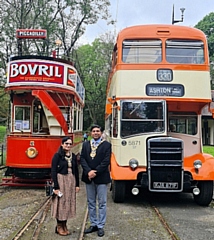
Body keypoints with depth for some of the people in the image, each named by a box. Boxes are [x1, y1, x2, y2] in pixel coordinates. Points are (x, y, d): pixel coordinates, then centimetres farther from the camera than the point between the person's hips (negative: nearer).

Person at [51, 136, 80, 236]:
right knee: (61, 203, 1)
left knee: (69, 203, 10)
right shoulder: (57, 156, -8)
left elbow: (76, 171, 12)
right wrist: (56, 187, -16)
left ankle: (64, 225, 22)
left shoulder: (73, 156, 8)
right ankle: (59, 227, 15)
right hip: (61, 180, -5)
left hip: (71, 181, 6)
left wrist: (77, 184, 8)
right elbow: (53, 171, -11)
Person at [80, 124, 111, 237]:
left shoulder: (106, 145, -2)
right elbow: (82, 159, 1)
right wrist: (88, 171, -14)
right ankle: (93, 224, 23)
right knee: (91, 202, 12)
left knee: (102, 203, 2)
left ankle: (100, 226, 11)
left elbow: (106, 161, -11)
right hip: (88, 177, 4)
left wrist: (95, 172, -17)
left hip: (101, 177, -4)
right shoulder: (85, 144, 10)